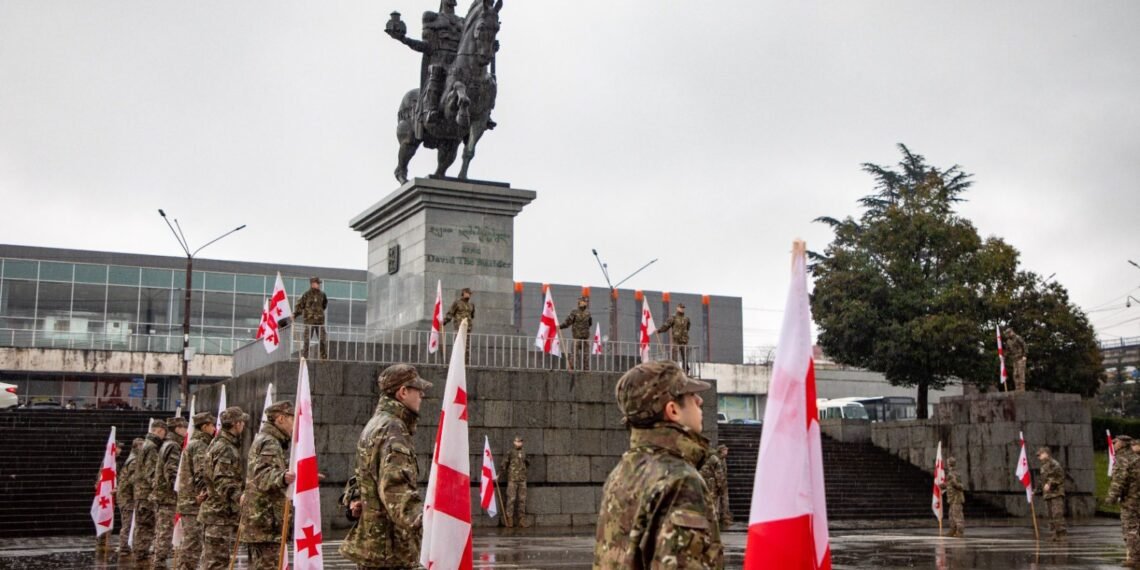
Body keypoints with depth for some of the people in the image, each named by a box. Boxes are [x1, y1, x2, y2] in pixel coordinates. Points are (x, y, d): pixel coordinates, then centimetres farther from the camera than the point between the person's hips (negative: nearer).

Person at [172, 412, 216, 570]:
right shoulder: (200, 446, -11)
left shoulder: (192, 444, 20)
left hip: (187, 502, 10)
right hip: (195, 503, -10)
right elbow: (202, 474, -20)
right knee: (193, 546, -9)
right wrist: (204, 493, -16)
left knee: (187, 545, 15)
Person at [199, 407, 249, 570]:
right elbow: (222, 481, -26)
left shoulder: (223, 444, 16)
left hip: (215, 510, 10)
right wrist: (238, 497, -38)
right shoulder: (224, 449, -17)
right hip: (220, 513, -10)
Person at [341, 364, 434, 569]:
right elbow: (395, 489, -31)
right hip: (390, 546, -11)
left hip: (370, 540, 11)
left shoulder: (374, 426, 16)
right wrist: (425, 523, -41)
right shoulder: (392, 430, -17)